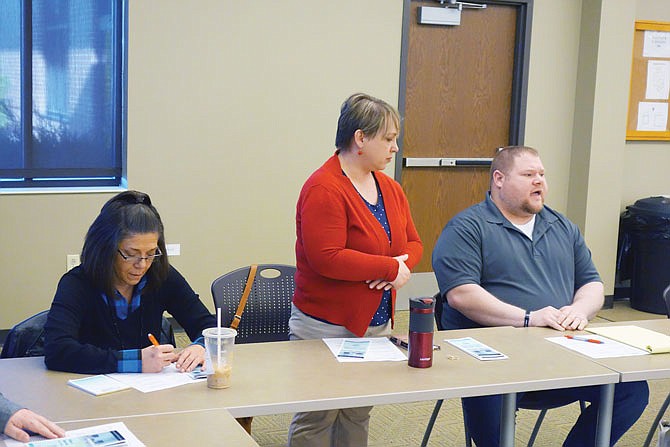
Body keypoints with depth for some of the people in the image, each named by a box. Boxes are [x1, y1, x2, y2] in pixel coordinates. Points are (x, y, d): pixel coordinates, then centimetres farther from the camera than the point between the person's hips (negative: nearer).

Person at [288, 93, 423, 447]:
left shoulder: (390, 188, 10)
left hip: (377, 325, 8)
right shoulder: (324, 189, -17)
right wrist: (390, 267, -17)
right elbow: (327, 258, -25)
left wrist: (403, 265, -10)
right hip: (326, 328, -8)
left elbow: (413, 243, 14)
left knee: (358, 417, 14)